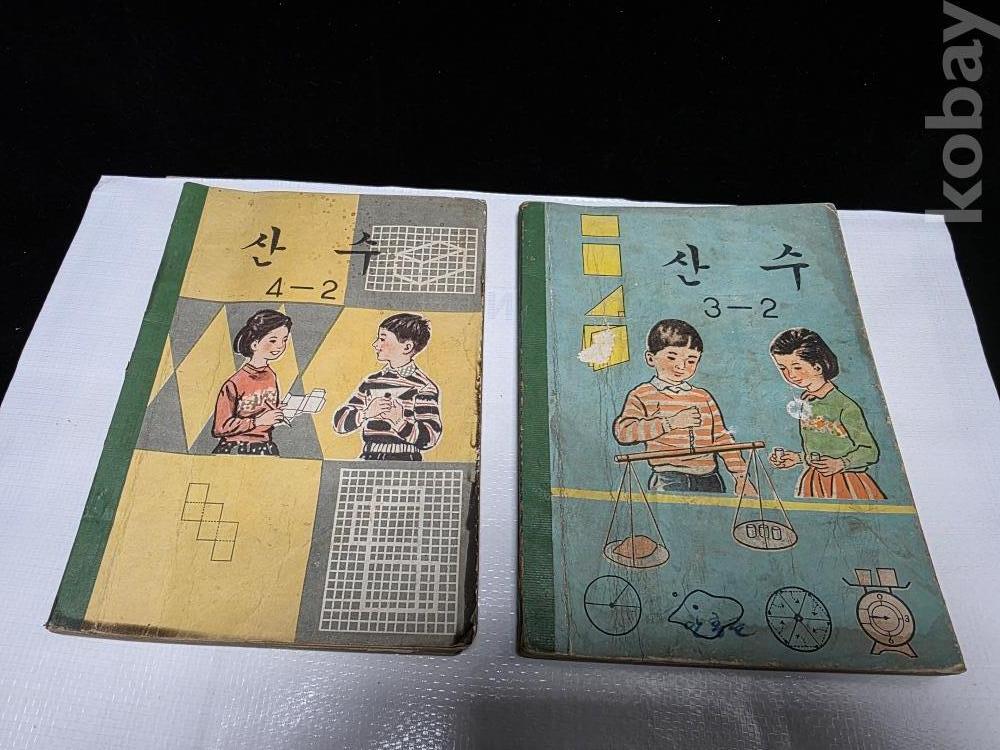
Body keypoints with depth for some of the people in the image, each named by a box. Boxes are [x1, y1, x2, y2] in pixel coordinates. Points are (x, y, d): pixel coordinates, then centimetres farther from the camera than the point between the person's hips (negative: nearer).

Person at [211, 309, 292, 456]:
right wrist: (259, 421, -19)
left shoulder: (272, 376, 0)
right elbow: (220, 428, -16)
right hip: (236, 449, -5)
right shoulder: (234, 384, -17)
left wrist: (284, 413, -5)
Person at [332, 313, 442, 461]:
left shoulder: (424, 387, -3)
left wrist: (400, 422, -24)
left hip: (405, 460, -4)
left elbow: (430, 438, -10)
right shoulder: (370, 382, 12)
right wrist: (366, 413, -11)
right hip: (368, 458, 5)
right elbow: (339, 422, 6)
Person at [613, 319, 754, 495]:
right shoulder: (642, 395, 0)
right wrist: (671, 422, -14)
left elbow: (722, 439, 15)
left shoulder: (703, 397, 13)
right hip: (668, 482, -4)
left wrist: (741, 476, 8)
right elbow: (622, 431, -14)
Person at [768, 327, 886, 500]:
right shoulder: (804, 402, 3)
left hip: (846, 486, -5)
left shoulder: (846, 407, -17)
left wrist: (841, 463, -26)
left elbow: (870, 451, -13)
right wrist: (797, 458, 4)